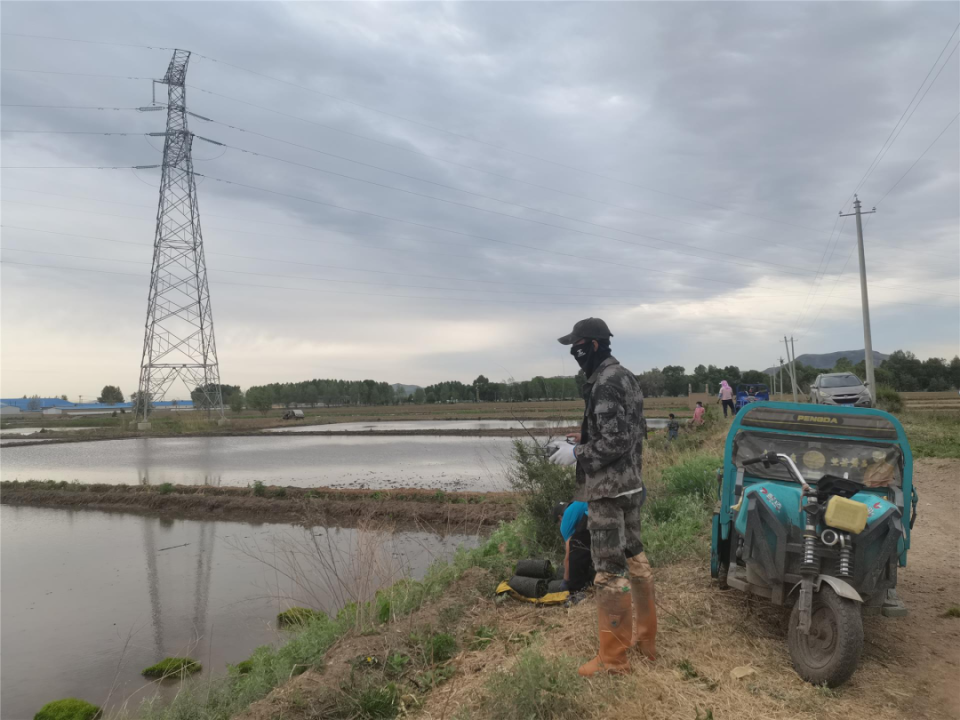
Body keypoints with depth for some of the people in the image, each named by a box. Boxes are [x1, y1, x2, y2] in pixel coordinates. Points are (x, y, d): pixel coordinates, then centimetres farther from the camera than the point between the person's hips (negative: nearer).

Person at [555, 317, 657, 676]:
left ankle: (613, 656, 8)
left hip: (608, 489, -10)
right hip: (632, 484, 10)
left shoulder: (605, 383, -19)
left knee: (610, 569, -2)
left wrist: (581, 452, -10)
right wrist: (589, 437, 12)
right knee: (634, 557, 17)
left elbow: (616, 441, -25)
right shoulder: (625, 376, 12)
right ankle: (646, 637, 30)